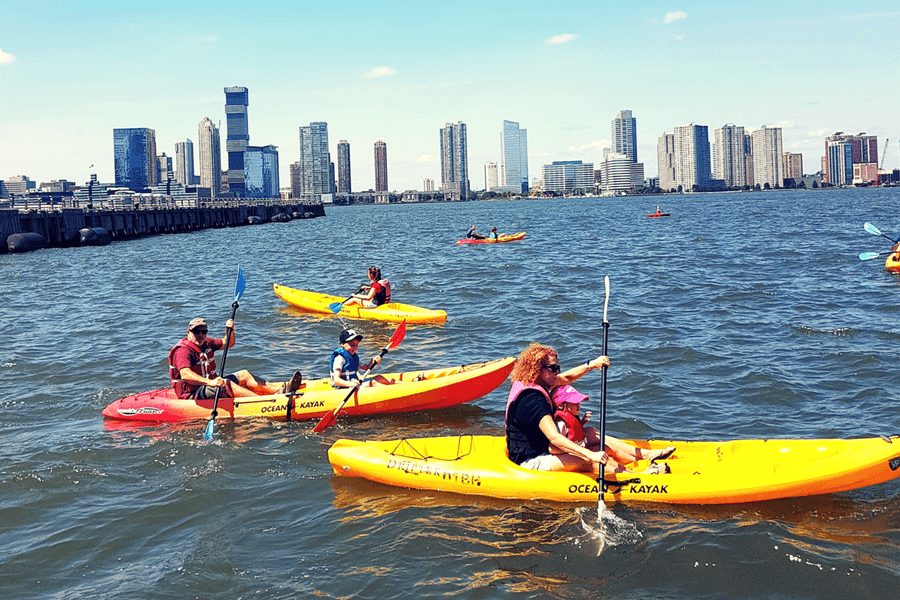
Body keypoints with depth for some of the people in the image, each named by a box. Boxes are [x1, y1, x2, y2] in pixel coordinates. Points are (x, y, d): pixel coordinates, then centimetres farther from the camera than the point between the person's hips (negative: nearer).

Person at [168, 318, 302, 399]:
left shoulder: (206, 343, 11)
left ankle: (280, 390, -10)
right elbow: (185, 375, -35)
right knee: (226, 384, -31)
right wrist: (210, 382, -47)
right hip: (193, 395, -10)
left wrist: (230, 330, -3)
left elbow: (228, 344, 21)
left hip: (208, 384, 10)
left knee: (244, 375, 2)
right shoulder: (183, 350, -18)